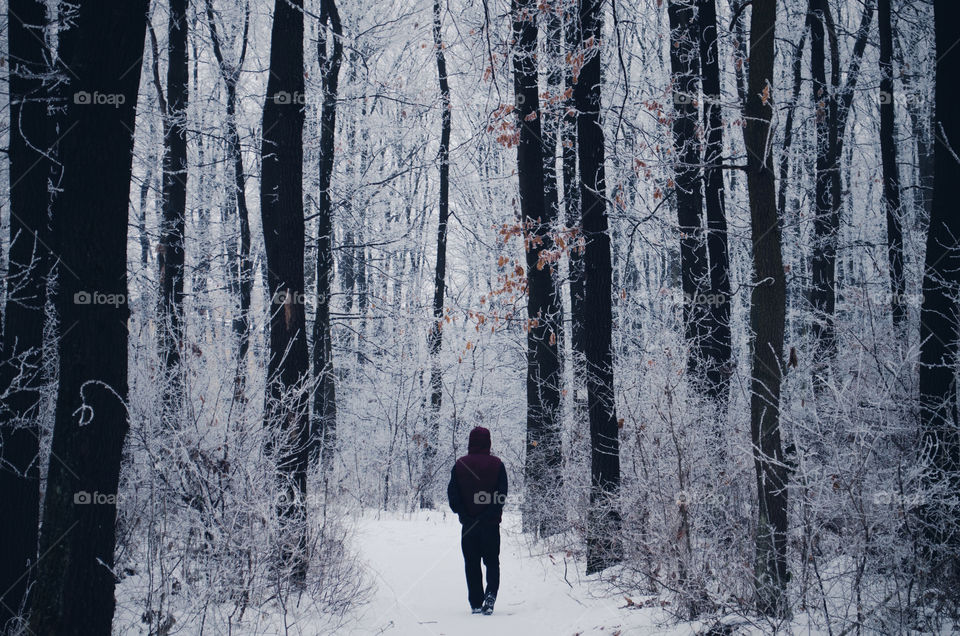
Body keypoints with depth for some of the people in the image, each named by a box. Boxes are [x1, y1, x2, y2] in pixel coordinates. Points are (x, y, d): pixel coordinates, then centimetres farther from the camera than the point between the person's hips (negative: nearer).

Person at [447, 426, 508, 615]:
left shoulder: (460, 465, 0)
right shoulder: (496, 464, -3)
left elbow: (452, 493, -4)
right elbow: (502, 494, -8)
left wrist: (463, 514, -1)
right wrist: (491, 513, -4)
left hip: (468, 523, 1)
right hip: (491, 522, -1)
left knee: (471, 564, 9)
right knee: (492, 561, 8)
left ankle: (476, 603, 7)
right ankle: (491, 593, -17)